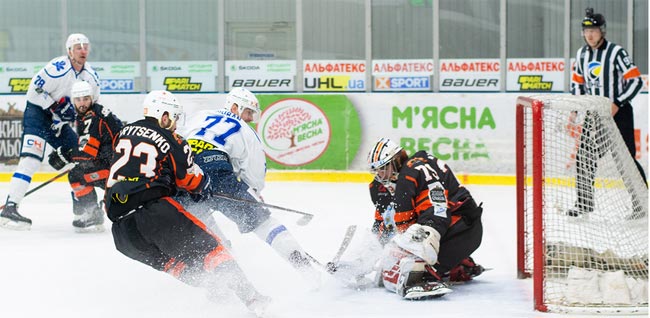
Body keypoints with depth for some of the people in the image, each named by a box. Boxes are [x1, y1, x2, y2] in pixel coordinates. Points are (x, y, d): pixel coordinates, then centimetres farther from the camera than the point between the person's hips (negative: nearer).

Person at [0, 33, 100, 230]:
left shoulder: (91, 76, 3)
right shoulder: (57, 68, -21)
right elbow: (34, 91, -20)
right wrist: (56, 107, -25)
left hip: (59, 121, 8)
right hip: (37, 112, -8)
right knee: (31, 159, -24)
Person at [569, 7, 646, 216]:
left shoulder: (616, 52, -13)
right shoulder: (582, 54, 7)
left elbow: (636, 81, -15)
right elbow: (577, 82, 19)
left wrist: (617, 104, -21)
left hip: (619, 113, -6)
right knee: (585, 156, 3)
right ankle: (584, 201, 14)